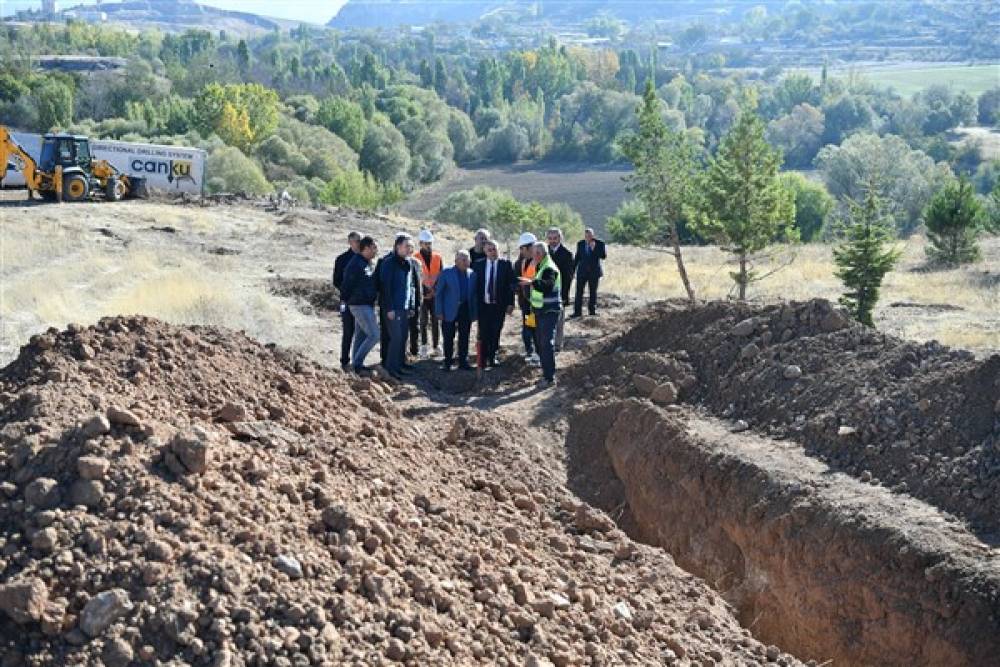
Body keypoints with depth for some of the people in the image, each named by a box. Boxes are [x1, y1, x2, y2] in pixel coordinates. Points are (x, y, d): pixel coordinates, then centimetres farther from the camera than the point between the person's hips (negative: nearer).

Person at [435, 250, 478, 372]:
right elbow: (439, 293, -3)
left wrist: (474, 312, 2)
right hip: (450, 311, -3)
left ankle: (463, 361, 16)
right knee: (448, 338, 4)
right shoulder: (446, 273, -5)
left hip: (466, 310, 3)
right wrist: (439, 311, -9)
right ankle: (448, 362, 16)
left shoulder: (472, 274, 4)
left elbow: (474, 294, 8)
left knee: (464, 337, 7)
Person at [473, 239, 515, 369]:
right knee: (484, 334, 5)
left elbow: (511, 285, -2)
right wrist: (475, 303, 0)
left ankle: (492, 358, 21)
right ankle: (484, 359, 16)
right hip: (483, 305, 1)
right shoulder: (478, 265, 2)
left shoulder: (506, 264, -2)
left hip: (499, 305, 0)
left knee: (496, 333, 8)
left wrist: (510, 303, -6)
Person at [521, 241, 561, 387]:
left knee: (547, 343, -11)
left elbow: (547, 286, -34)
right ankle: (546, 373, 21)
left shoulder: (549, 268, -16)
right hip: (540, 310, 10)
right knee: (541, 342, 13)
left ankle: (550, 377, -8)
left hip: (549, 311, -10)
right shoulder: (540, 267, 15)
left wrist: (532, 282, -47)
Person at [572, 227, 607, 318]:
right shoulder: (580, 244, 4)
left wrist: (594, 248, -21)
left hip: (594, 271, -1)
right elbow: (577, 258, 10)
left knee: (593, 292, 8)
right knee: (579, 291, -5)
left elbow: (604, 256, -12)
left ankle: (592, 310, 19)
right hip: (582, 271, 1)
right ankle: (577, 311, -3)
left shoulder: (599, 243, -4)